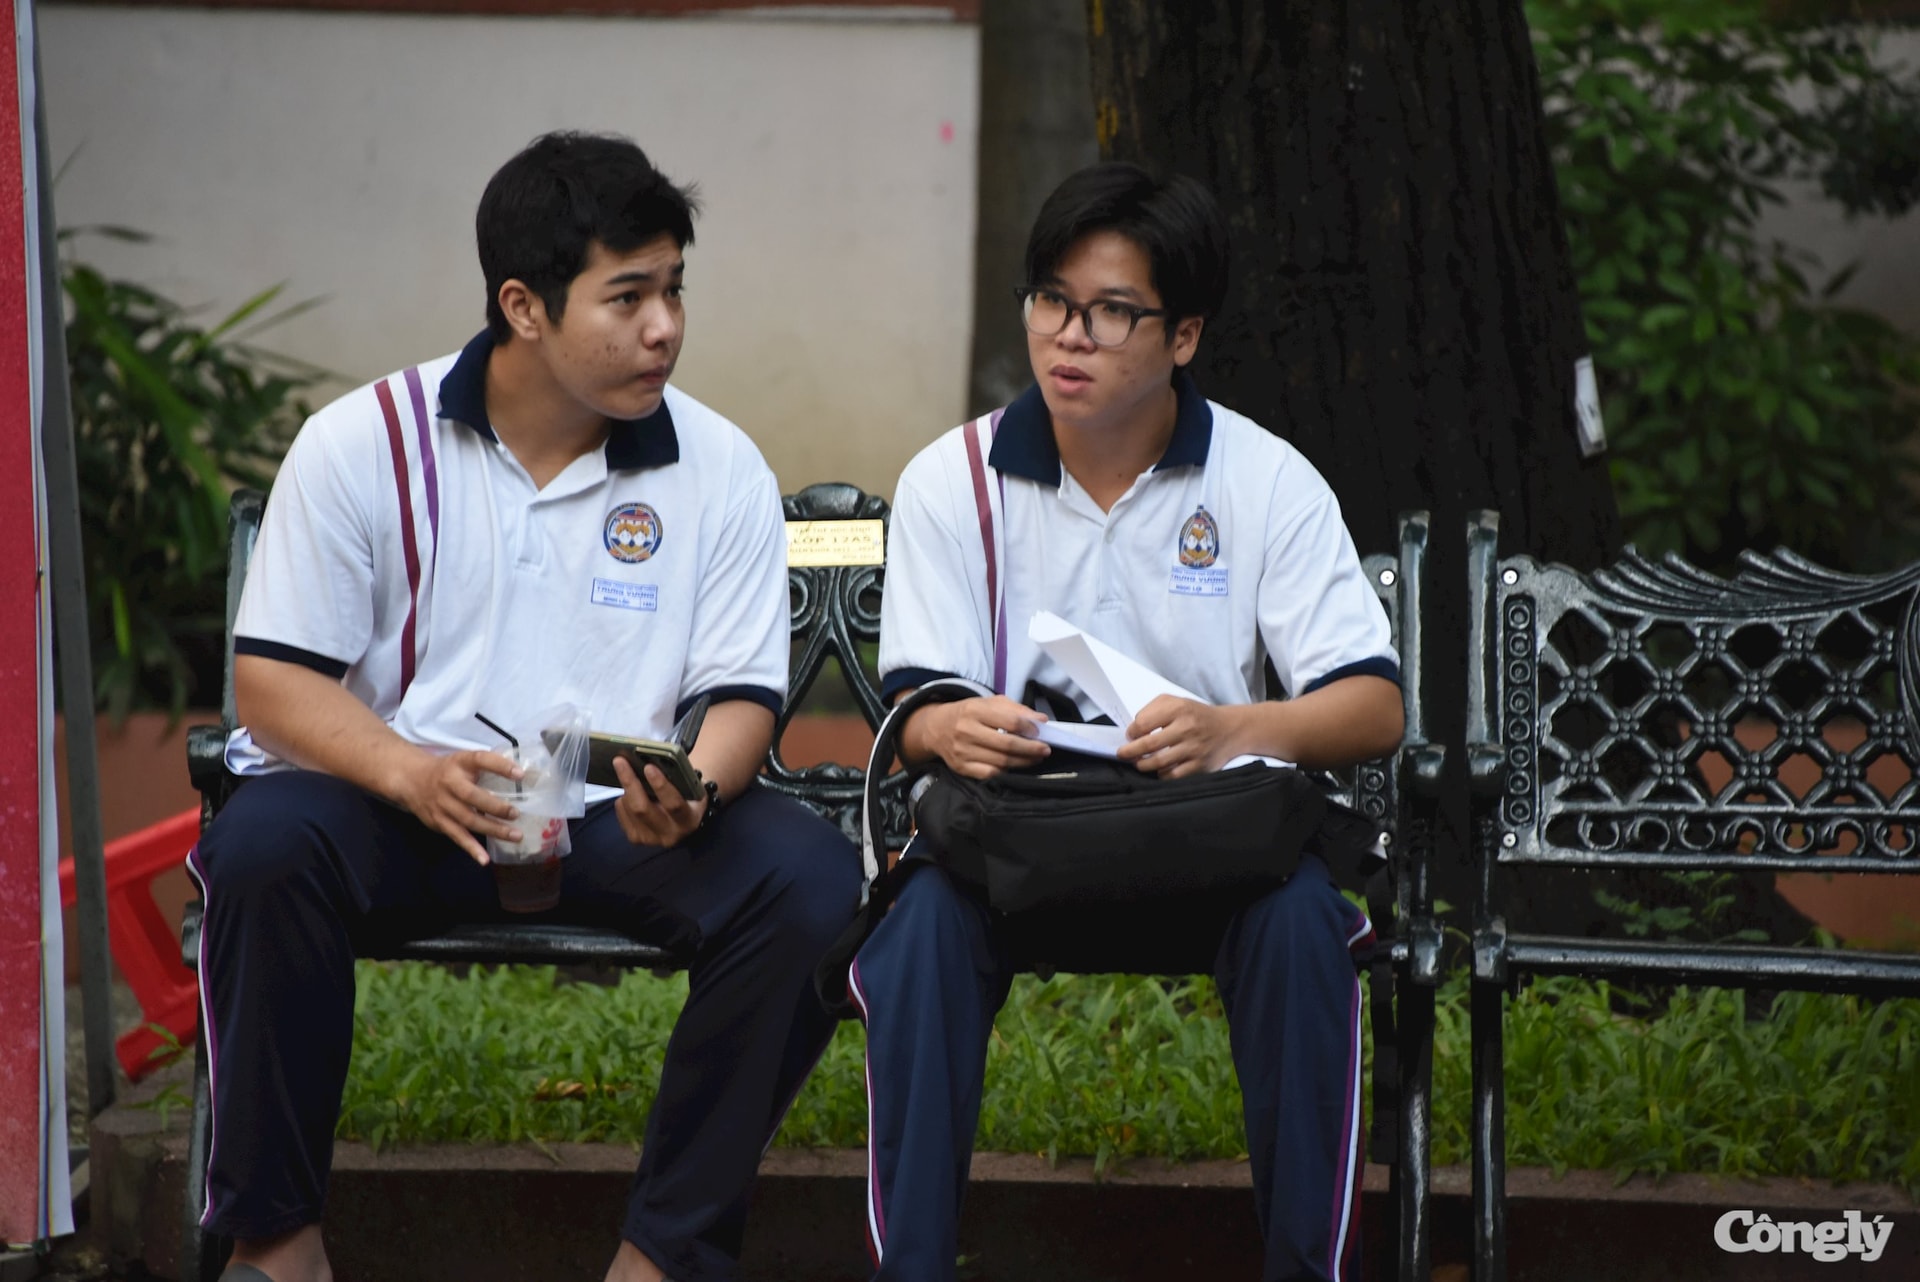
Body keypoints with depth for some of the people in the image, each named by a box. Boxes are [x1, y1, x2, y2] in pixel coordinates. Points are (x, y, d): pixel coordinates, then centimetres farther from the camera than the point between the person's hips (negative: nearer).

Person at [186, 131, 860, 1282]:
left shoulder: (720, 472, 4)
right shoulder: (363, 444, -1)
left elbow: (742, 697, 3)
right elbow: (274, 677, -4)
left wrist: (693, 792, -22)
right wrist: (413, 774, -24)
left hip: (625, 828, 1)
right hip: (402, 813, -1)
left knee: (808, 879, -27)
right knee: (264, 842, -33)